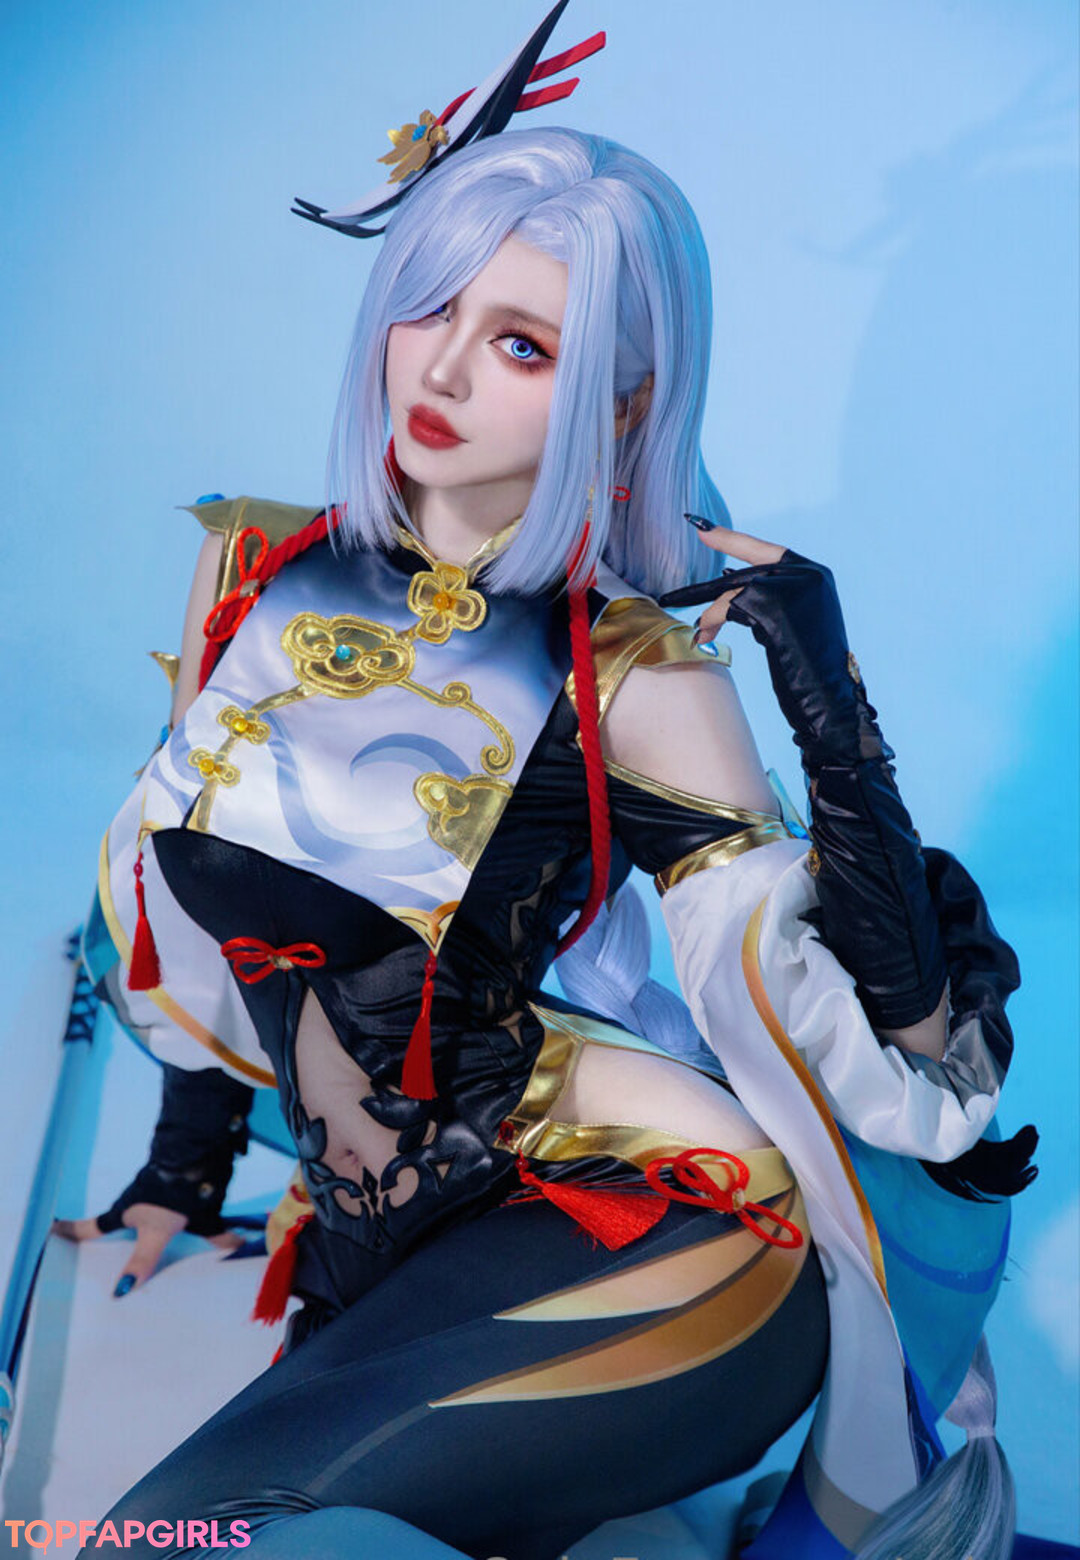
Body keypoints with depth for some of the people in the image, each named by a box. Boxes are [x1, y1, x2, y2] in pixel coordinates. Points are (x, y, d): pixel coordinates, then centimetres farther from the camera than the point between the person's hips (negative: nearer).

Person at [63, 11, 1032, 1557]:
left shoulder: (636, 677, -10)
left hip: (641, 1220, -6)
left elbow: (893, 1061, -11)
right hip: (395, 1265, 6)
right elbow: (201, 894, 16)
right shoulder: (256, 570, 3)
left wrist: (832, 704, -20)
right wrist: (185, 1169, 24)